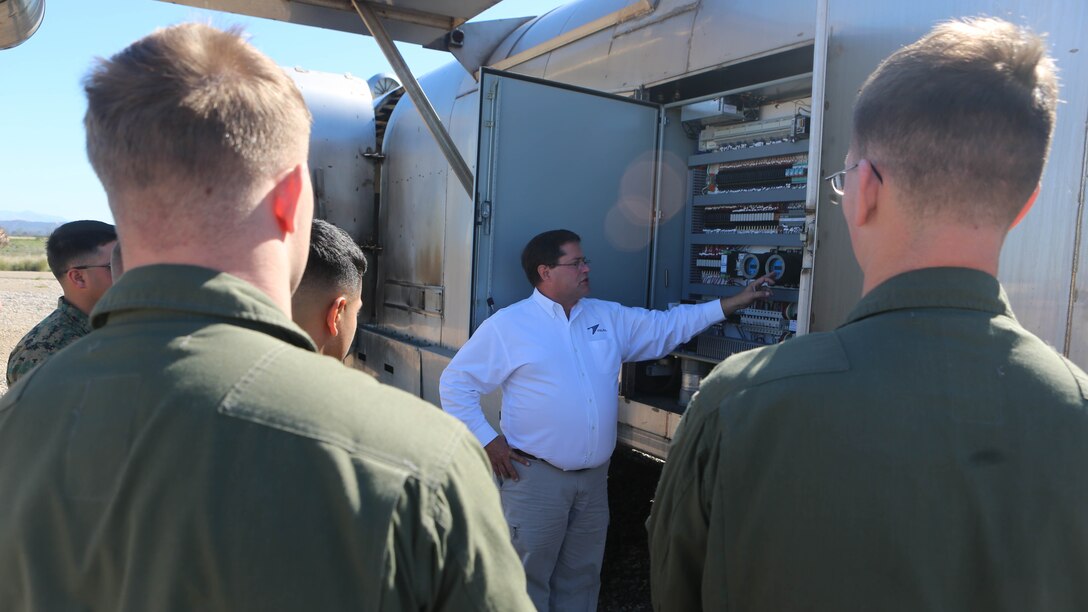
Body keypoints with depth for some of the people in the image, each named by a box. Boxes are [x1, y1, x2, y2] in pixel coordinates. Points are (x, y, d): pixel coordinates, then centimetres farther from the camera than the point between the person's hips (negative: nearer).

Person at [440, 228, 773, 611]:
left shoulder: (609, 317, 9)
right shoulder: (507, 325, -6)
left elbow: (668, 326, 13)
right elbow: (455, 382, -3)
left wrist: (735, 302, 9)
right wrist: (486, 440, -10)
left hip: (594, 477, 5)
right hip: (535, 476, -5)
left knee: (580, 580, 18)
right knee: (527, 581, 6)